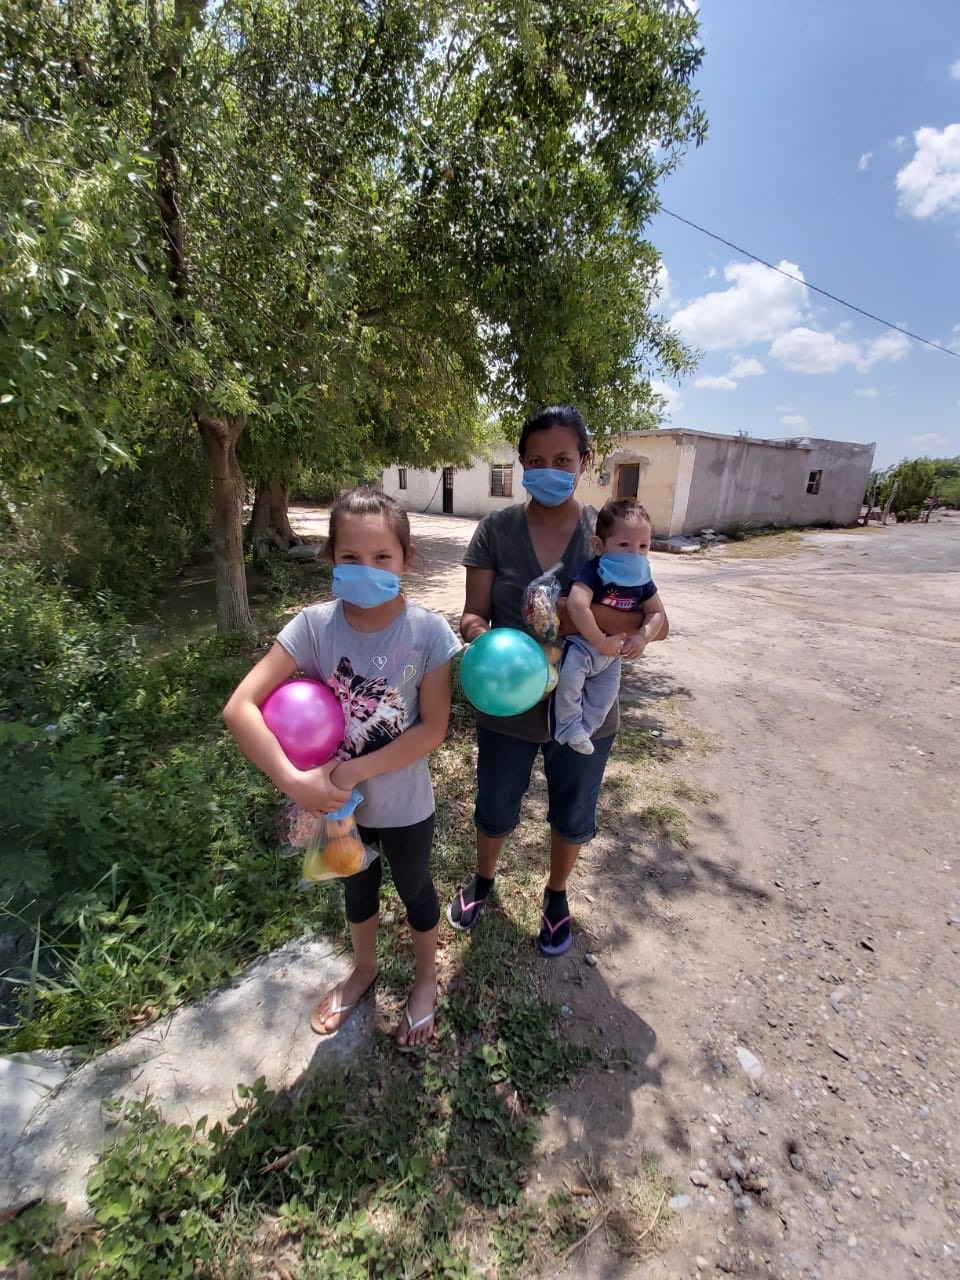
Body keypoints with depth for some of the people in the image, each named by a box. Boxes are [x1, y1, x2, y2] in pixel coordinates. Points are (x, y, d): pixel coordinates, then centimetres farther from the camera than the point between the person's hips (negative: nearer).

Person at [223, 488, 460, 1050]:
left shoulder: (428, 631, -23)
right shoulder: (315, 625, -20)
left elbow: (434, 728, -20)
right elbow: (240, 706, -22)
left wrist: (357, 769, -25)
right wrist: (293, 780, -31)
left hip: (404, 804, -2)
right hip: (339, 801, 3)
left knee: (415, 889, 24)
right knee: (357, 887, 29)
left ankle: (426, 977, 55)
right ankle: (364, 969, 60)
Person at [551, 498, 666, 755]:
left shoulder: (642, 580, -4)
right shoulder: (593, 572, -24)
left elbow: (656, 613, 5)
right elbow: (577, 606, -38)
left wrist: (643, 637, -16)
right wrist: (601, 642, -34)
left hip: (612, 652, 7)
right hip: (581, 642, -6)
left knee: (605, 695, 5)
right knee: (569, 676, -29)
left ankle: (583, 729, 23)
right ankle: (569, 727, -12)